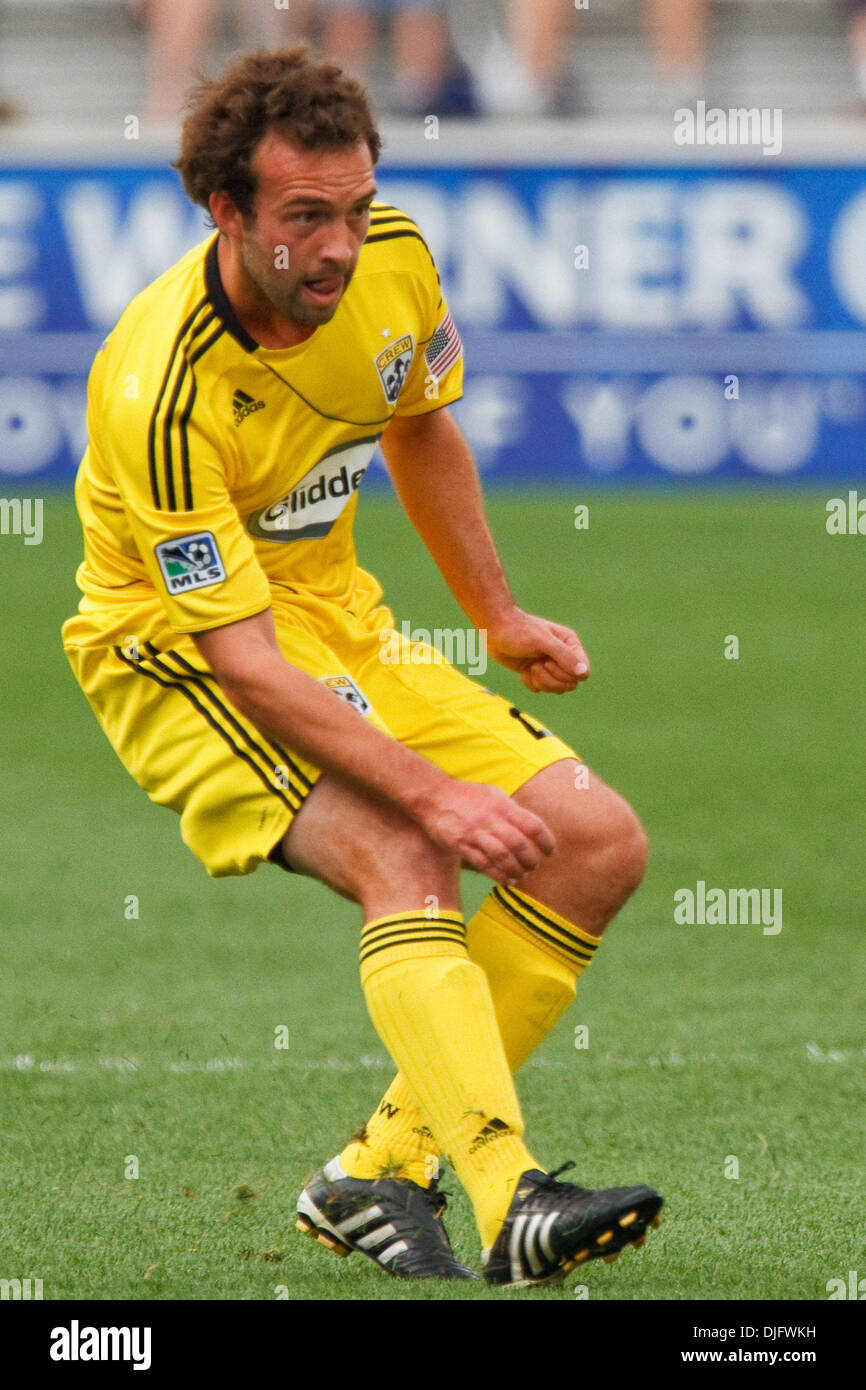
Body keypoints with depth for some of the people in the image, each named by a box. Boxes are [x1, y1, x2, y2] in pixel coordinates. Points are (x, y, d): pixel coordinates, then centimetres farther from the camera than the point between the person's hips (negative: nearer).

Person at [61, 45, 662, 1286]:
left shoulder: (394, 262, -10)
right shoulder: (162, 390, -30)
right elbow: (241, 660, -31)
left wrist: (498, 618, 14)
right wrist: (432, 793, -36)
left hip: (341, 622, 7)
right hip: (176, 654, -7)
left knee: (599, 844, -5)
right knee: (402, 856, -32)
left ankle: (380, 1173, -3)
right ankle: (511, 1203, -45)